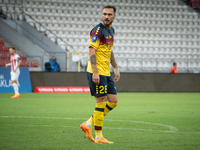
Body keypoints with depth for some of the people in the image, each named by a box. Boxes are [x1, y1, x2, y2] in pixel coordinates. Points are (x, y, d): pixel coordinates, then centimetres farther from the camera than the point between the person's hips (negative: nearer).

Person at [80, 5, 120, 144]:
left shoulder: (111, 30, 14)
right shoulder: (98, 31, -13)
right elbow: (92, 52, -18)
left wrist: (116, 68, 24)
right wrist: (95, 72, -24)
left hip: (106, 73, 9)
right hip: (97, 73, -9)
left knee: (113, 101, 9)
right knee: (101, 103, -6)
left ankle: (88, 124, 17)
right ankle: (98, 137, 3)